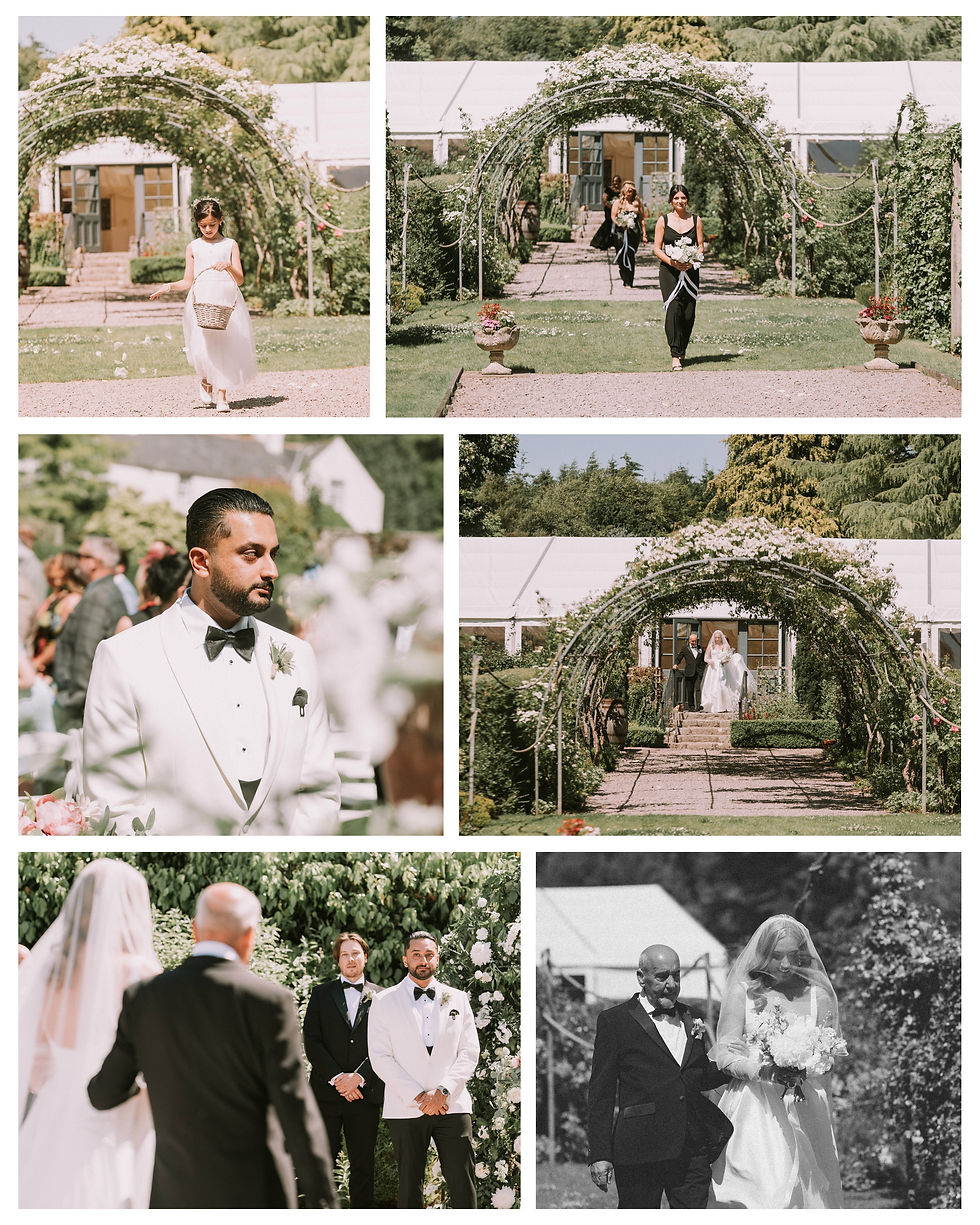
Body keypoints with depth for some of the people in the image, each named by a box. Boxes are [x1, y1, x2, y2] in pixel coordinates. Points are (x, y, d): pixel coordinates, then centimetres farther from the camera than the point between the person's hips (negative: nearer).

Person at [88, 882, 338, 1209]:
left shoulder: (142, 998, 0)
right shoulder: (269, 1002, -10)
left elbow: (103, 1094, 7)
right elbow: (296, 1111, -12)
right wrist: (322, 1203, -9)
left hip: (175, 1193, 3)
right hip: (254, 1193, -3)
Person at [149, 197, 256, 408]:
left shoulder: (230, 245, 10)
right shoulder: (193, 248, 13)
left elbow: (240, 280, 3)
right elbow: (188, 282, 14)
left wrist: (229, 267, -17)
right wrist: (169, 287, -3)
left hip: (226, 301, 0)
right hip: (201, 301, 0)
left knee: (225, 345, -5)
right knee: (202, 347, -11)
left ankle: (221, 393, 5)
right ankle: (206, 383, 17)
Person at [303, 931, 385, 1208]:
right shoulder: (321, 994, 9)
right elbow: (311, 1042, 1)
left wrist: (358, 1078, -11)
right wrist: (337, 1077, -10)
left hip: (365, 1092, 0)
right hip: (326, 1092, 0)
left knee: (363, 1166, 5)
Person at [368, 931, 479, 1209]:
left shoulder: (458, 1000, 13)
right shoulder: (384, 1003, 6)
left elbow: (469, 1052, 6)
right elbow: (380, 1058, -1)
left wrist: (442, 1092, -9)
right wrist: (418, 1097, -10)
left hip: (452, 1105, 1)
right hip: (405, 1109, -1)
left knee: (463, 1184, -5)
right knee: (409, 1185, 2)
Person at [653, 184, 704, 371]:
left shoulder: (695, 221, 8)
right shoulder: (663, 221, 4)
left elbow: (701, 246, 9)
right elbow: (657, 248, 2)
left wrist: (693, 261, -11)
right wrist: (671, 262, -15)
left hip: (690, 271, 2)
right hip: (669, 271, -2)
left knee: (688, 314, 1)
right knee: (673, 310, -15)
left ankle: (682, 349, 23)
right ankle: (675, 355, -16)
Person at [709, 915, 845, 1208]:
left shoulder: (818, 995, 10)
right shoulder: (742, 991, 5)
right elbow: (726, 1054, -1)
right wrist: (762, 1071, -20)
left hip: (803, 1111, 2)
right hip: (752, 1110, -2)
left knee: (805, 1187, -4)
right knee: (760, 1191, -13)